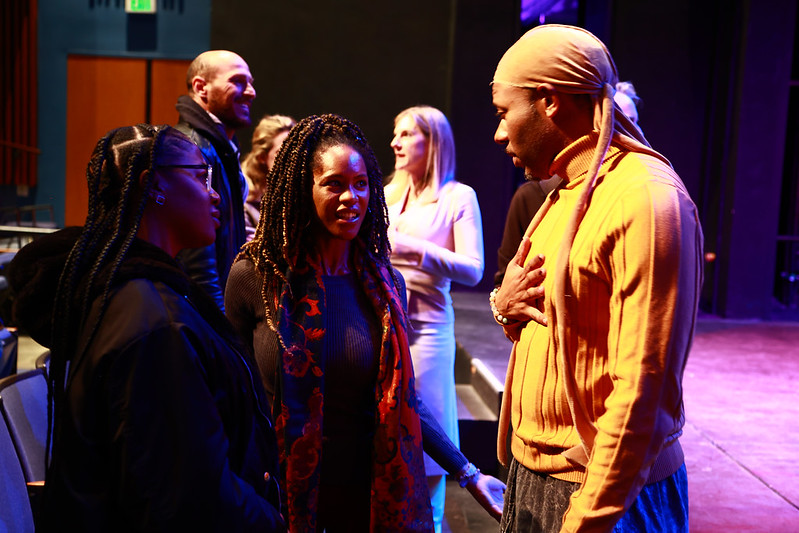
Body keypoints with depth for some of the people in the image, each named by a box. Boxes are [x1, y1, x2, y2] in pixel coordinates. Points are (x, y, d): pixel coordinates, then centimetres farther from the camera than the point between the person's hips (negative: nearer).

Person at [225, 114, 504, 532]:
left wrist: (467, 473, 5)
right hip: (285, 495, -2)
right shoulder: (254, 276, -10)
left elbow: (399, 398, 6)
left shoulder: (385, 283, -1)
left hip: (371, 496, 3)